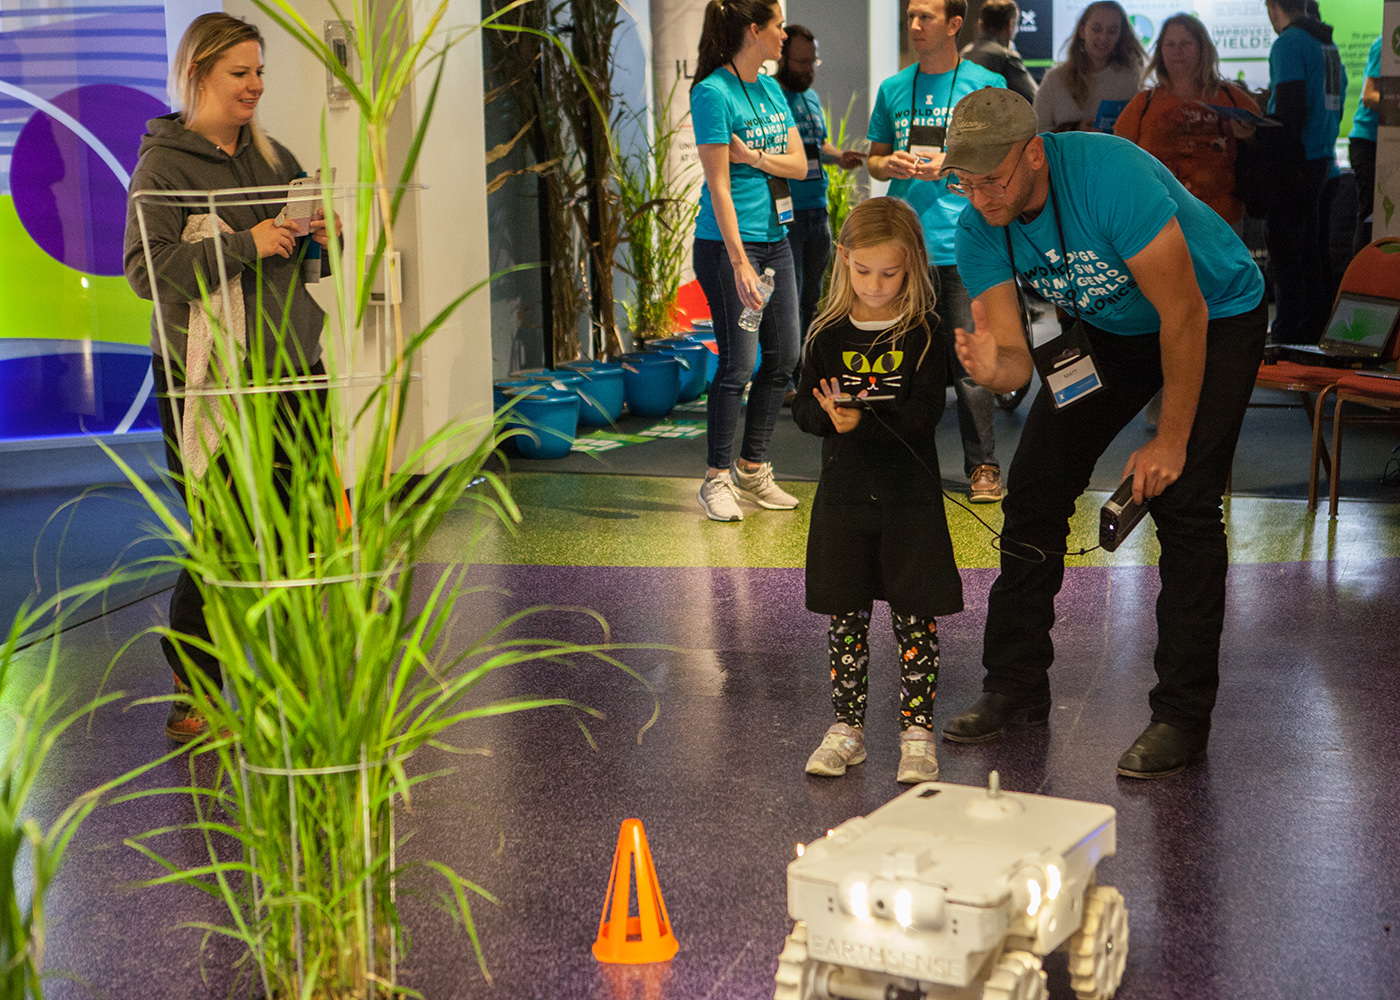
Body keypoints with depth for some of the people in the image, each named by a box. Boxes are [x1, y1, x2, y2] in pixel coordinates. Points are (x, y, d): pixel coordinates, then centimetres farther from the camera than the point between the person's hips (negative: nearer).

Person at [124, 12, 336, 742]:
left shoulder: (272, 156, 15)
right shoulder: (164, 162, -4)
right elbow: (144, 270, -15)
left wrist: (321, 236, 2)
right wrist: (245, 244, -21)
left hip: (290, 366, 6)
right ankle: (190, 701, 10)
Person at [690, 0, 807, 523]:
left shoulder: (771, 89, 12)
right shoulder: (712, 92, -12)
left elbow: (799, 164, 8)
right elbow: (718, 185, -16)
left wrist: (753, 156, -12)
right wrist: (740, 263, -21)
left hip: (775, 236, 8)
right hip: (728, 241, -8)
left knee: (784, 354, 10)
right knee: (737, 362, -7)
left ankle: (753, 469, 22)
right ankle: (717, 479, 4)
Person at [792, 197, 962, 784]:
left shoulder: (923, 335, -5)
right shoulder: (829, 334, 4)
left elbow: (923, 415, -13)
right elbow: (803, 408, 3)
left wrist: (863, 422, -26)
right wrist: (828, 415, -19)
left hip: (910, 498, -3)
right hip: (843, 494, 3)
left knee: (915, 617, 1)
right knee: (846, 618, 8)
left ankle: (917, 734, 10)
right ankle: (847, 728, 19)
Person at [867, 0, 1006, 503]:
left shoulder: (986, 84, 3)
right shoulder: (893, 89, 14)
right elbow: (874, 158, 20)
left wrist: (950, 164, -12)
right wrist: (889, 165, -3)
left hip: (965, 247, -3)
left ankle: (983, 466, 5)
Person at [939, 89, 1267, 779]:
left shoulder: (1109, 176, -36)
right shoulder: (980, 231, -17)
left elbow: (1185, 315, -30)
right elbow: (1015, 357, -18)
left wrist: (1170, 444, -24)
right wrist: (991, 367, -44)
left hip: (1218, 315, -6)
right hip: (1110, 327, 6)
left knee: (1183, 502, -17)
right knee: (1035, 484, 0)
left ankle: (1182, 716, -8)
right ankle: (1016, 688, 13)